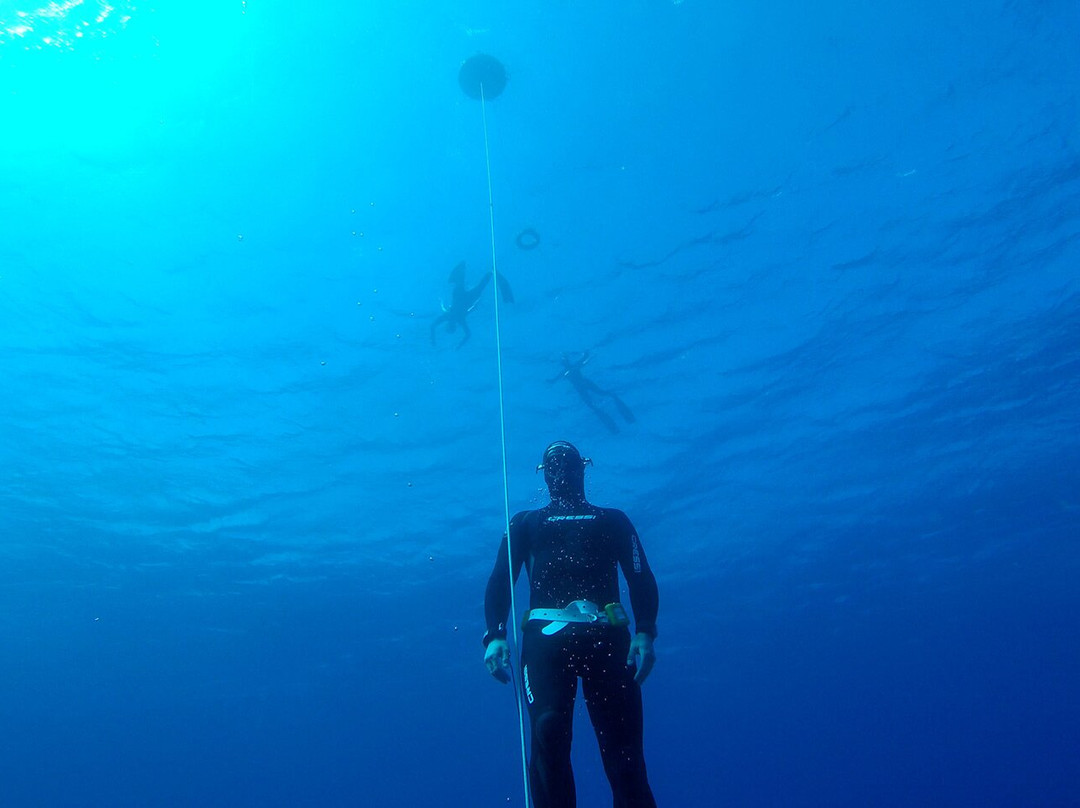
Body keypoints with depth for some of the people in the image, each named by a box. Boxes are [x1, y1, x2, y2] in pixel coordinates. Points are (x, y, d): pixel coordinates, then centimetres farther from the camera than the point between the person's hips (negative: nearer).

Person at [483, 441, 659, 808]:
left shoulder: (612, 520, 23)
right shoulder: (525, 523, 25)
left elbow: (641, 579, 12)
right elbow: (499, 581, 12)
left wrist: (645, 633, -7)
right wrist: (495, 635, -6)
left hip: (605, 636, 0)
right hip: (546, 637, 0)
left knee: (622, 747, -6)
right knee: (548, 740, -13)